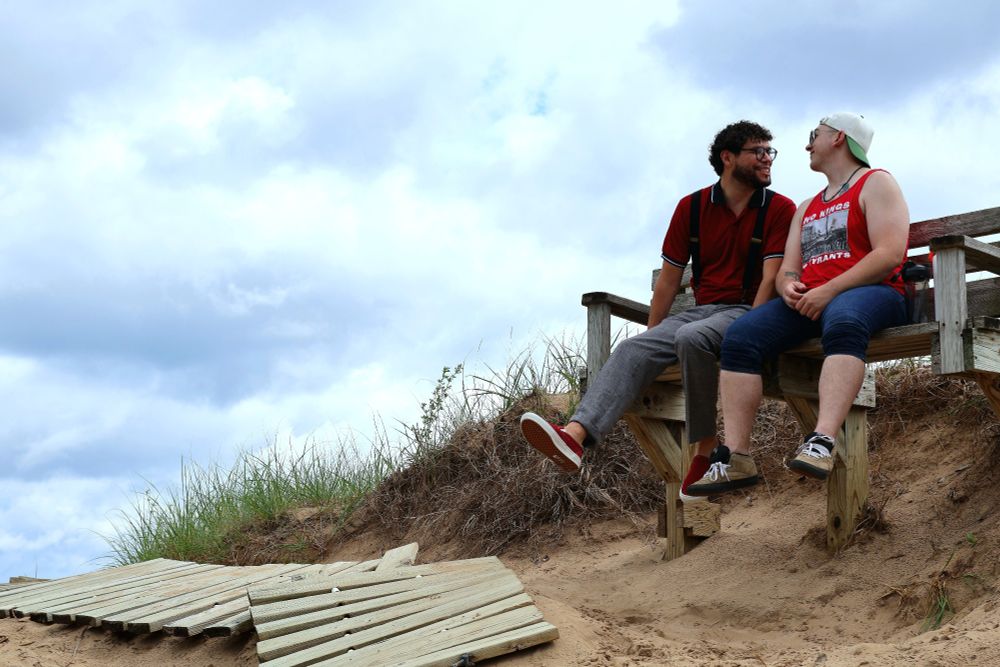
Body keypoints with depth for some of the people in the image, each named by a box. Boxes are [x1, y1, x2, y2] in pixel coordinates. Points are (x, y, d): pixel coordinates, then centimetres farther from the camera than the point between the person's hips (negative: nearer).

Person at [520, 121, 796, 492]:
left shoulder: (779, 210, 0)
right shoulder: (691, 208, 10)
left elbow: (771, 279, -9)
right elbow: (668, 280, 14)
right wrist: (652, 335, 10)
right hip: (703, 308, 4)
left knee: (690, 337, -35)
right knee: (634, 349, -21)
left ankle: (706, 449, -23)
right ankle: (575, 435, -42)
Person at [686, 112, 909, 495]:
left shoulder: (876, 183, 8)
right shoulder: (807, 208, 31)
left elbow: (889, 254, -8)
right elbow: (788, 267, 22)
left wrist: (829, 290, -18)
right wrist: (788, 286, -5)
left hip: (870, 293, -6)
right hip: (808, 300, 7)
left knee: (842, 321, -42)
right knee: (740, 336, -19)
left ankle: (822, 443, -58)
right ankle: (736, 458, -27)